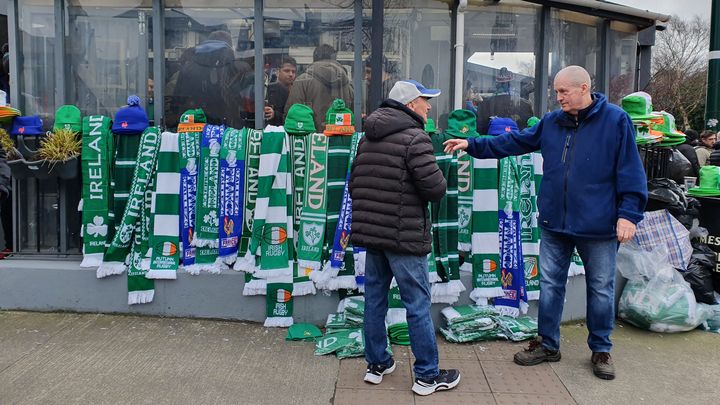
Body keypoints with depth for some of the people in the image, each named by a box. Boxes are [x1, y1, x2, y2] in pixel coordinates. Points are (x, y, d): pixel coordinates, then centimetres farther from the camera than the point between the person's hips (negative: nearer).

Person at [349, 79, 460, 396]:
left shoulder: (367, 138, 11)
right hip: (403, 237, -7)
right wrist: (439, 184, 3)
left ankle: (377, 364, 27)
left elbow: (354, 183, 15)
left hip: (369, 232, 8)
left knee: (374, 299, 15)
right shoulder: (414, 138, -13)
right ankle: (427, 375, 13)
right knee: (418, 305, 3)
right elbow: (435, 188, -19)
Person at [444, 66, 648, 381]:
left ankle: (601, 350, 28)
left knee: (601, 289, 10)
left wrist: (628, 213, -14)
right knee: (550, 285, 12)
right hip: (554, 223, 4)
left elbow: (630, 171, -9)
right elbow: (514, 142, 10)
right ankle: (547, 344, 28)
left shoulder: (616, 120, -7)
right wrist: (472, 145, 4)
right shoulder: (551, 122, 6)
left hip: (598, 226, -4)